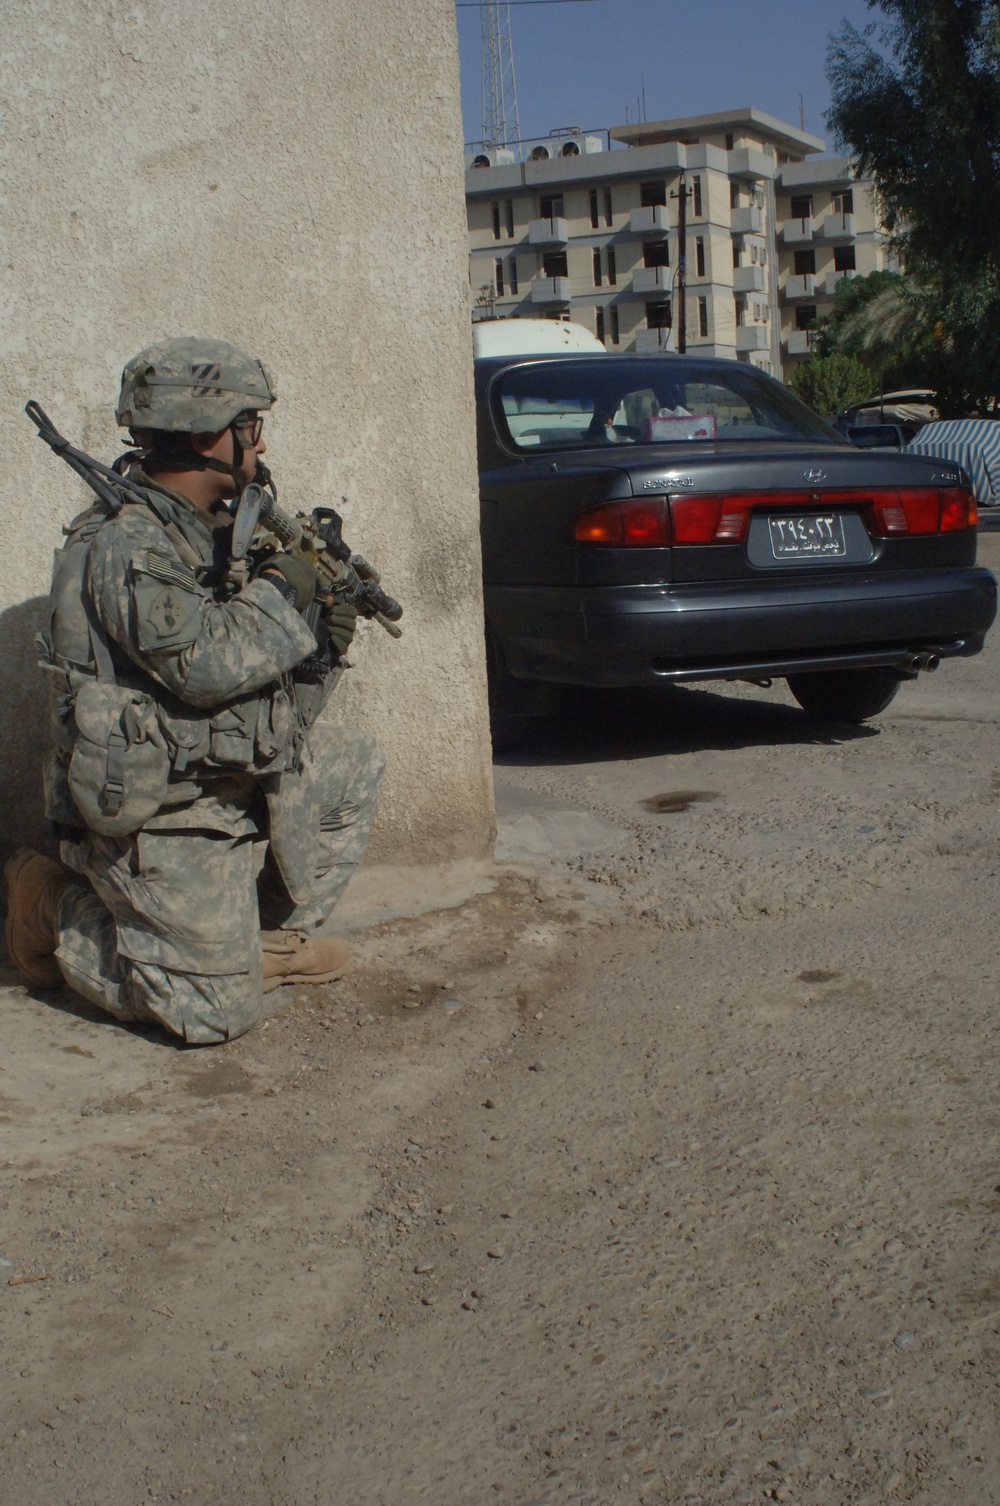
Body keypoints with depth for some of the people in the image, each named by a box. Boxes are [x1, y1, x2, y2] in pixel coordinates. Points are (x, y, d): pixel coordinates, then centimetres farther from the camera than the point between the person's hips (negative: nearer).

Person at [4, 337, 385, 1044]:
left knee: (355, 762, 12)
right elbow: (204, 664, -31)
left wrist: (322, 652, -5)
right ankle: (57, 911, 10)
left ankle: (268, 932, 16)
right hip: (158, 821, -9)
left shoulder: (211, 535, 11)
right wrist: (279, 591, -15)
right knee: (221, 1010, -6)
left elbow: (275, 705, 15)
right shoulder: (125, 544, -18)